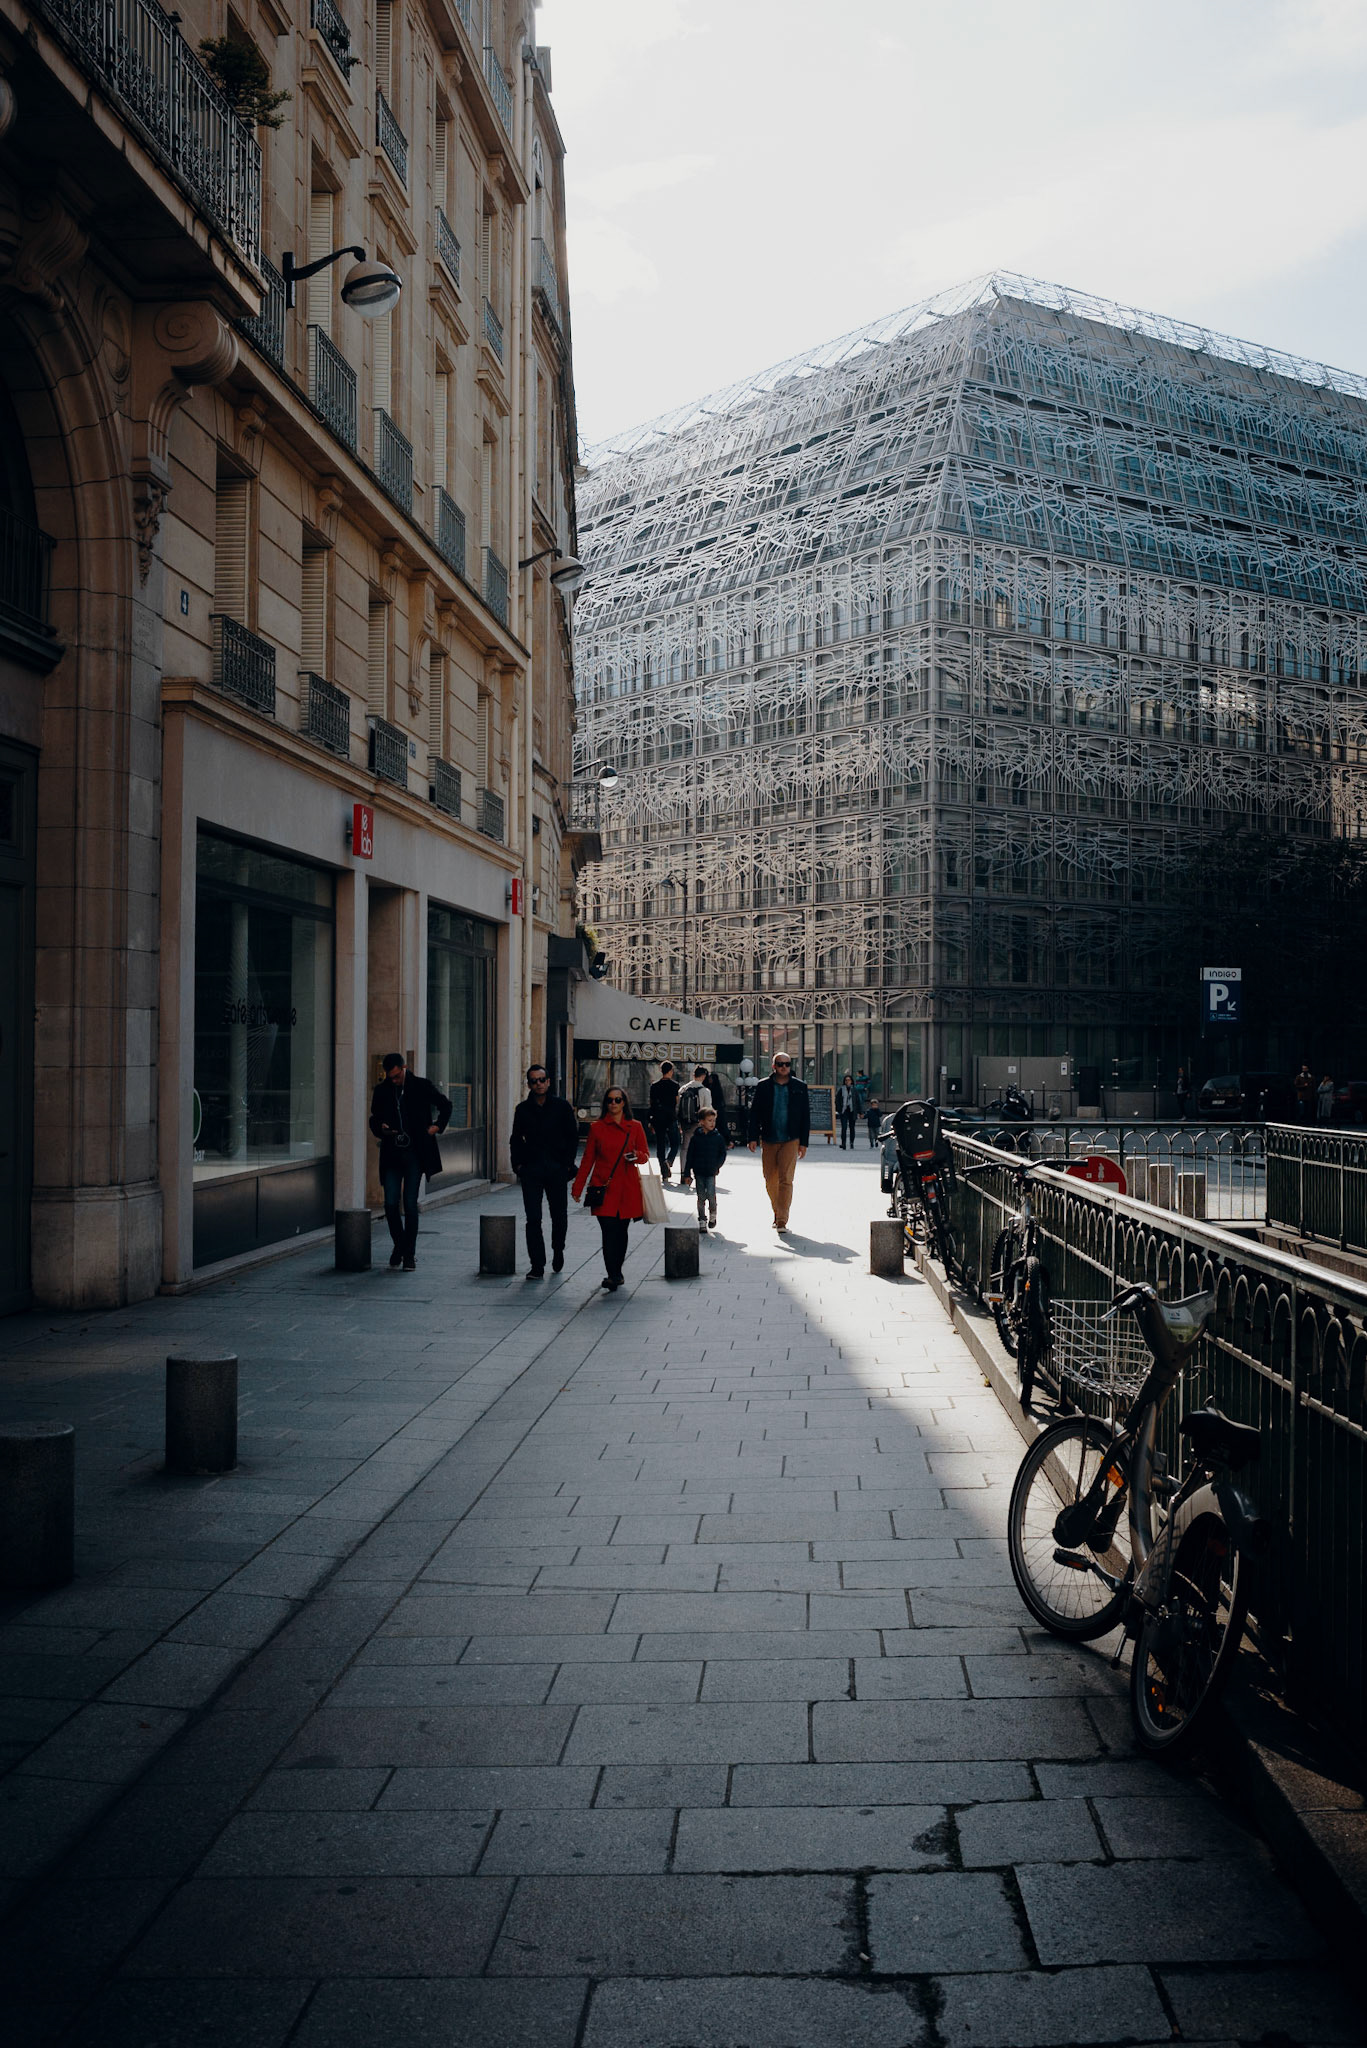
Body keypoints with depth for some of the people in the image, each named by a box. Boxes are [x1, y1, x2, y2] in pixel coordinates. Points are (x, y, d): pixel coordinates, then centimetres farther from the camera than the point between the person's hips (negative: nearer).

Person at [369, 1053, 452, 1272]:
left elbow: (446, 1106, 14)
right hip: (392, 1154, 2)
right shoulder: (381, 1090, 5)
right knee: (391, 1204, -4)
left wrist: (437, 1126, 1)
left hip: (415, 1153, -2)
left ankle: (409, 1254, 4)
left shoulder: (423, 1086, 0)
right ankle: (399, 1245, 20)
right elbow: (374, 1118, 14)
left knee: (410, 1204, -5)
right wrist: (381, 1128, -7)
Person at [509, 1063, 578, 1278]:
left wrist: (568, 1163, -4)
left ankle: (558, 1251, 35)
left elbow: (573, 1136, 4)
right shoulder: (523, 1109, 7)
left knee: (559, 1216, 9)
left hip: (557, 1170, -1)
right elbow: (516, 1139, 14)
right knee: (533, 1219, -4)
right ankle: (537, 1266, -3)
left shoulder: (561, 1106, 2)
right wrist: (517, 1164, 2)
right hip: (531, 1171, 1)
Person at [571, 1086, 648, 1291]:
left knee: (621, 1231, 8)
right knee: (609, 1231, -12)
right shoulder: (596, 1128, 4)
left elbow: (645, 1155, 11)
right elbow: (587, 1159, 8)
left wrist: (636, 1155, -14)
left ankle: (617, 1273, 26)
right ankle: (613, 1277, -15)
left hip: (627, 1188, 1)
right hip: (604, 1188, -1)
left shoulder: (635, 1127, 6)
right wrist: (578, 1188, 6)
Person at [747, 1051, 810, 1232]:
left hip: (790, 1141, -2)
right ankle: (777, 1213, 28)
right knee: (770, 1181, 10)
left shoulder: (800, 1087, 5)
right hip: (769, 1141, 2)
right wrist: (753, 1137, -3)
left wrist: (804, 1142, 1)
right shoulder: (763, 1086, 5)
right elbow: (754, 1113, 6)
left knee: (785, 1180, -10)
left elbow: (805, 1116, 6)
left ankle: (782, 1220, -10)